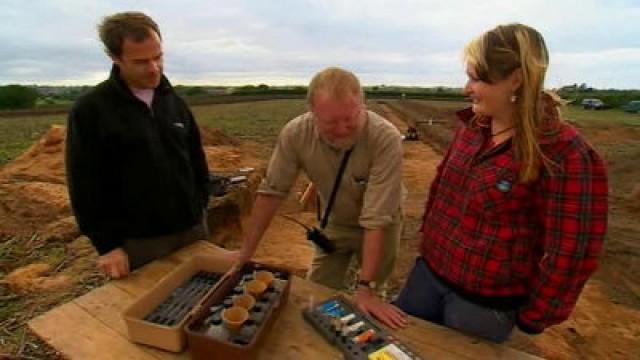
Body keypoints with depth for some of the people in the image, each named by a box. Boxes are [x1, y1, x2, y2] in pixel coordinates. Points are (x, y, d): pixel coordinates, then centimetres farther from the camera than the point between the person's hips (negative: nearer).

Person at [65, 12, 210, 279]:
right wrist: (107, 244, -10)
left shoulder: (174, 102, 7)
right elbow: (85, 187, -9)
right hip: (137, 241, -4)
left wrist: (200, 207, 8)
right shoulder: (89, 110, -8)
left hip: (191, 229, 5)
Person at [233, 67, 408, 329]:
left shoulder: (386, 139, -34)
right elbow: (272, 191, -16)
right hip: (334, 223, 3)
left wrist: (366, 288, -30)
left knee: (371, 301, 12)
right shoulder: (295, 133, -25)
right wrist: (246, 252, -11)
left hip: (379, 226, -2)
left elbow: (376, 219, -32)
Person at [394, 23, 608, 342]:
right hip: (428, 272, 6)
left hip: (485, 303, -6)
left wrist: (531, 318, -7)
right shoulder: (471, 126, -2)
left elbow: (569, 254, -16)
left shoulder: (563, 153, -20)